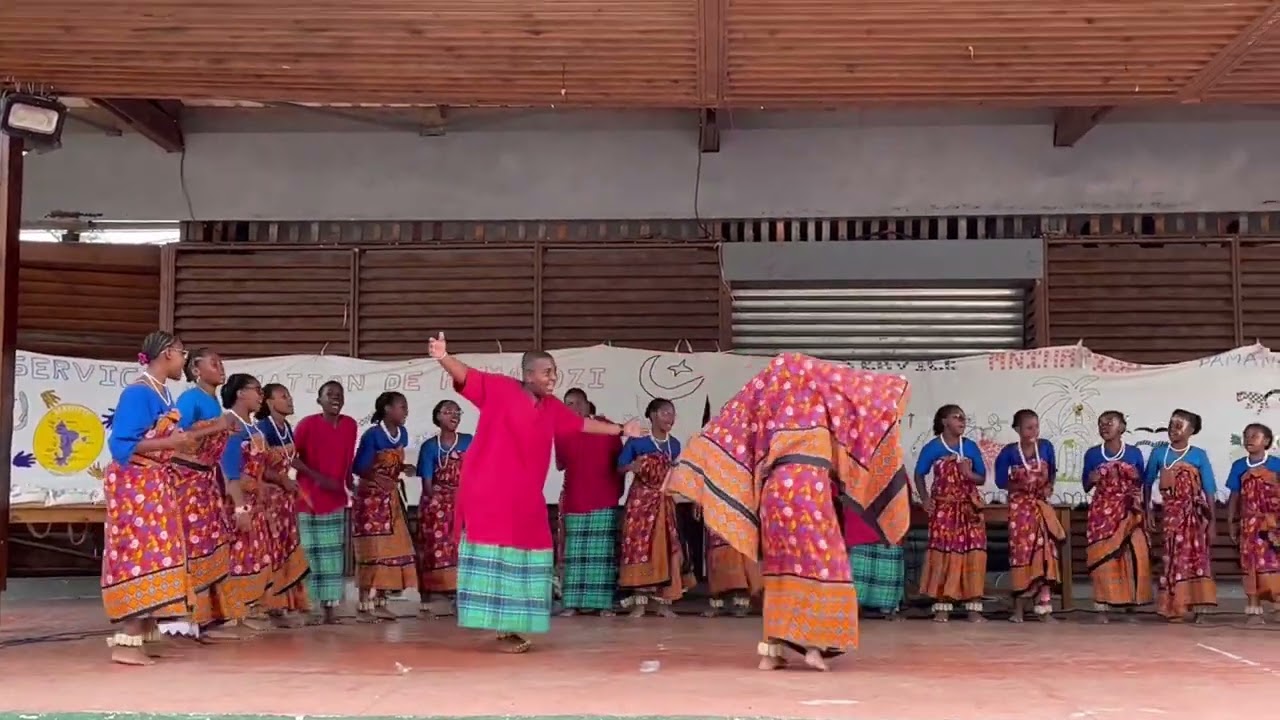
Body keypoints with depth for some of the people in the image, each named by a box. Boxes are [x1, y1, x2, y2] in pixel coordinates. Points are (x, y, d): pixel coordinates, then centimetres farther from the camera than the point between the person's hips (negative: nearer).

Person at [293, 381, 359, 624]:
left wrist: (350, 483, 11)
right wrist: (318, 477, -17)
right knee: (314, 553, 1)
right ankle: (323, 607, 5)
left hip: (336, 499, 4)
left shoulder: (350, 425, 3)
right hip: (310, 498, -4)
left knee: (334, 553, 4)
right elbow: (291, 456, -11)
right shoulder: (308, 424, -10)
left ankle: (331, 606, 7)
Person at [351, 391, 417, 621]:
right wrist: (378, 479, -29)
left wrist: (404, 469, -5)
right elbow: (358, 467, -17)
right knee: (372, 551, -7)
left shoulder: (402, 434, 5)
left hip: (391, 498, 8)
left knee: (390, 550, 7)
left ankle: (380, 603, 14)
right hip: (370, 498, -8)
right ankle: (364, 606, -2)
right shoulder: (372, 435, -17)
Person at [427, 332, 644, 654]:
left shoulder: (551, 407, 10)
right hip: (490, 494, -7)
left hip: (525, 499, 8)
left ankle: (507, 627, 18)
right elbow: (466, 376, -18)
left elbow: (581, 423, 24)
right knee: (495, 561, -3)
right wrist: (443, 357, -39)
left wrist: (621, 430, 30)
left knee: (521, 562, 9)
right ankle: (502, 629, -1)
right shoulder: (499, 389, -9)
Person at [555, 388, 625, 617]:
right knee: (574, 553, 3)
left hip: (604, 501, -2)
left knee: (602, 553, -2)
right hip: (574, 501, 2)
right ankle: (572, 602, 4)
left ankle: (603, 602, -1)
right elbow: (560, 464, 11)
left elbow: (620, 460, 5)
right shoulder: (562, 432, 4)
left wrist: (618, 491, 4)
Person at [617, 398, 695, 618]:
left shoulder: (674, 445, 9)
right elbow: (620, 466, -4)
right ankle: (639, 601, -2)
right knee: (639, 548, -6)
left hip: (664, 502, 4)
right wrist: (632, 467, -23)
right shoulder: (636, 440, -5)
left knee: (665, 549, 1)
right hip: (641, 500, -4)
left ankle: (663, 601, 7)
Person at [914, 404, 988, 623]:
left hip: (969, 507, 2)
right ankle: (942, 607, 2)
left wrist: (968, 474, -13)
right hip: (943, 508, -2)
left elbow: (982, 478, 8)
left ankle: (974, 607, 0)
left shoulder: (971, 447, 5)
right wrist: (925, 499, -7)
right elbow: (919, 474, 6)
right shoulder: (932, 447, -1)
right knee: (943, 554, -3)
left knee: (973, 554, -4)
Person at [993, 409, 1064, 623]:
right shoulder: (1009, 452, -10)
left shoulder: (1046, 446, -3)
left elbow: (1052, 471, 11)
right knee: (1021, 553, -1)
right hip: (1019, 507, -2)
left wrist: (1049, 486, -8)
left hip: (1041, 506, 3)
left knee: (1044, 553, -2)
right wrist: (1020, 486, -17)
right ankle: (1019, 607, 7)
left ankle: (1044, 608, 1)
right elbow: (1000, 481, -4)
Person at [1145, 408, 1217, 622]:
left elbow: (1209, 490, 0)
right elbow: (1148, 483, 10)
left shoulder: (1199, 455, -1)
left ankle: (1198, 607, -4)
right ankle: (1175, 607, 6)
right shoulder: (1158, 453, 3)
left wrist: (1212, 520, -4)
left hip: (1194, 513, -2)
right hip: (1171, 514, 2)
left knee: (1196, 557, -5)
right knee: (1173, 558, 2)